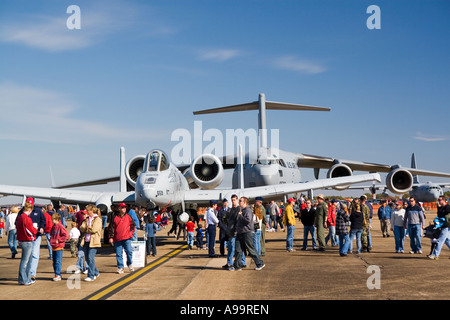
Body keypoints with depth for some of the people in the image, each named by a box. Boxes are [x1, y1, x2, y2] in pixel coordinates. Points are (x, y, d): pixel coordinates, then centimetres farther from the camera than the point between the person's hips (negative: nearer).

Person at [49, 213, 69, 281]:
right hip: (54, 247, 8)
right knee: (54, 261, 10)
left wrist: (58, 240, -14)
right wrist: (51, 240, 13)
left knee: (58, 261, -8)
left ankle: (57, 275, -6)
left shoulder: (60, 226, -11)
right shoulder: (53, 227, 13)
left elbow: (66, 235, -16)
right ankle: (57, 275, 16)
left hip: (59, 247, -8)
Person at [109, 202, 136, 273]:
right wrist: (111, 237, 2)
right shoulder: (115, 218, 7)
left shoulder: (128, 216, 9)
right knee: (118, 254, 1)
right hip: (117, 239, 1)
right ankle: (120, 268, 10)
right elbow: (112, 228, 7)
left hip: (127, 238, -1)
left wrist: (131, 232, 1)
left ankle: (130, 265, 11)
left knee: (129, 251, -10)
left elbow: (133, 224, 13)